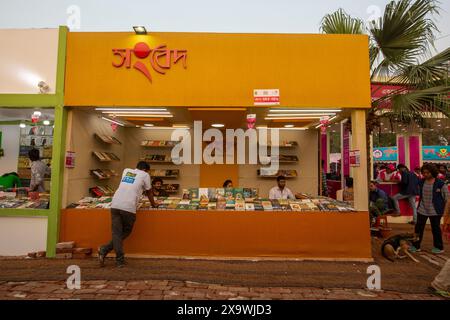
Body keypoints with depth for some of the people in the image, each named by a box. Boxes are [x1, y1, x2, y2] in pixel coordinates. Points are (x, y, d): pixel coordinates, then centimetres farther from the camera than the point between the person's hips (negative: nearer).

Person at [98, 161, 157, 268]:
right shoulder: (145, 175, 10)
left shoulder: (126, 171, 24)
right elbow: (148, 192, 18)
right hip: (128, 207, -5)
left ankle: (120, 261, -1)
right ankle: (105, 250, 8)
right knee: (126, 232, 13)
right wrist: (153, 204, 34)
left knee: (116, 233, 6)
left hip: (115, 205, 5)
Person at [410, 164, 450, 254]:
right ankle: (416, 246, 15)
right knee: (418, 228, 5)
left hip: (435, 211, -4)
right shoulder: (421, 183, 2)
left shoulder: (440, 183, -10)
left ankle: (439, 247, 26)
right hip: (422, 210, 4)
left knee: (435, 228, 9)